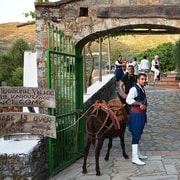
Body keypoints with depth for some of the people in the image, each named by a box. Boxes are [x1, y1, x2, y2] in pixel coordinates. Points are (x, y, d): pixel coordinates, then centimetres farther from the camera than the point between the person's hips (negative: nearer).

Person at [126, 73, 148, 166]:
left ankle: (137, 153, 30)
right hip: (136, 115, -9)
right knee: (136, 135, -7)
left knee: (138, 134, 18)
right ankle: (135, 158, -3)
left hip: (142, 114, 9)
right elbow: (128, 100, -29)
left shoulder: (142, 89, 15)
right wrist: (140, 104, -26)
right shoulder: (134, 89, -15)